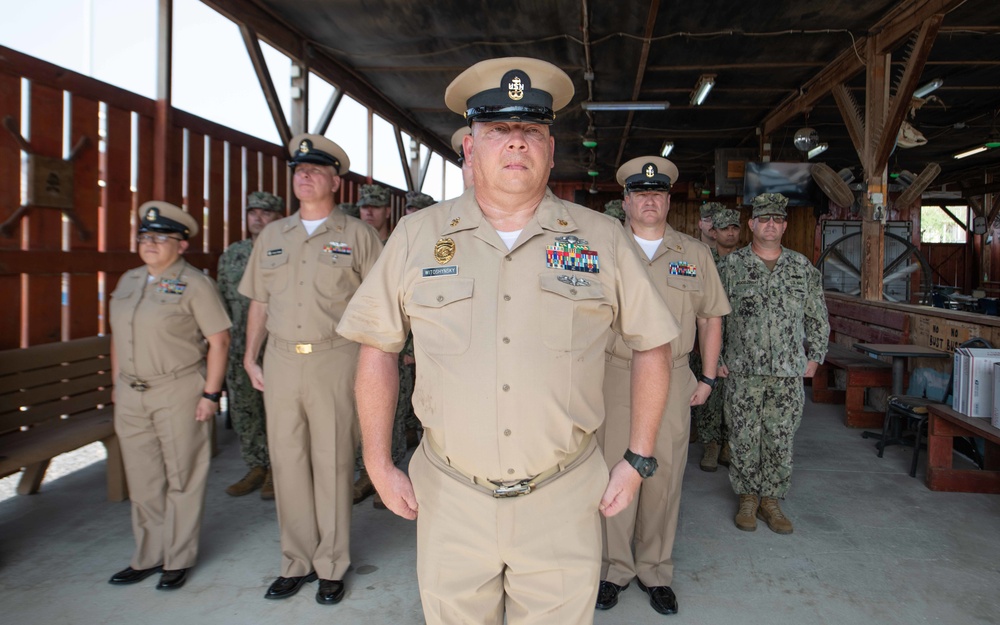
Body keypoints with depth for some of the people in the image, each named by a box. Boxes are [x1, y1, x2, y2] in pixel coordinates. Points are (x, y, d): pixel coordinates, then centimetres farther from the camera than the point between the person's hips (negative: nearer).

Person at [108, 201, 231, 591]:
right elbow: (118, 336, 19)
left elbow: (218, 340, -12)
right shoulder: (129, 281, 12)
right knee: (142, 479, 14)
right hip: (131, 395, 6)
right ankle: (148, 556, 29)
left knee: (182, 478, 5)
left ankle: (178, 560, 20)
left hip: (179, 392, -6)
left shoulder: (195, 284, -9)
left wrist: (210, 393, -14)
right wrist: (117, 383, 14)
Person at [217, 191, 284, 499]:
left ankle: (276, 471, 15)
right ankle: (257, 467, 25)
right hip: (240, 348, 5)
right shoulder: (231, 254, 12)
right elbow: (222, 298, 17)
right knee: (243, 409, 11)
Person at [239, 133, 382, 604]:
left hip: (334, 359, -4)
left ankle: (331, 567, 18)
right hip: (280, 360, 4)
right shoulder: (272, 236, 14)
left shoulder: (357, 236, 1)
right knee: (287, 463, 9)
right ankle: (297, 563, 24)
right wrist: (250, 358, 11)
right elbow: (259, 302, 17)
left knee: (332, 465, 3)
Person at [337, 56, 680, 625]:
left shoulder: (602, 238, -1)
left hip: (565, 499, 0)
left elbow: (653, 344, 6)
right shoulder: (418, 236, -1)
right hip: (450, 498, 1)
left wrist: (638, 460, 4)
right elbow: (377, 347, 5)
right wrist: (380, 464, 3)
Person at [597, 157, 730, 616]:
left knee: (664, 475, 8)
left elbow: (710, 318, 12)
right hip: (613, 376, -1)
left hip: (672, 381, 1)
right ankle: (614, 568, 22)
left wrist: (708, 377, 8)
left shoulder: (695, 254, 8)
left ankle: (656, 571, 25)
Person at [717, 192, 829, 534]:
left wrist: (814, 357, 9)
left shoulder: (803, 268, 8)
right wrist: (715, 358, 0)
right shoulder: (731, 265, 1)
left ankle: (771, 500, 21)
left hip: (788, 374, 2)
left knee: (780, 440, 6)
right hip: (743, 372, -2)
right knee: (744, 439, 4)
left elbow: (818, 318, 15)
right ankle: (748, 498, 20)